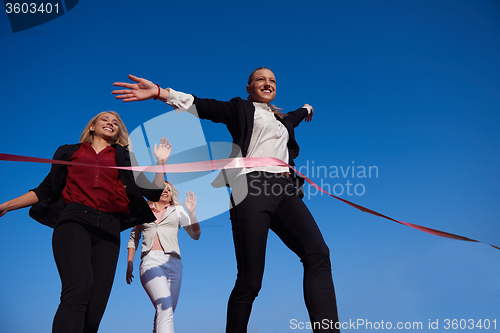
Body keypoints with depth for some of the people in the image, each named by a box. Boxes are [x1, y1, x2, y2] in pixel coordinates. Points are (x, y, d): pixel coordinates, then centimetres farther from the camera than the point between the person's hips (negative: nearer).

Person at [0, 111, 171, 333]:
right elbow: (46, 191, 22)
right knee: (79, 286, -30)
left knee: (95, 308, -10)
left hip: (108, 227, 2)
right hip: (74, 219, -2)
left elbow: (154, 193, 18)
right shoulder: (69, 152, 24)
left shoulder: (125, 158, 25)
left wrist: (161, 161, 11)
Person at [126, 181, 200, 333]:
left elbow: (195, 235, 11)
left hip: (173, 263, 3)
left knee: (166, 312, -1)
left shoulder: (177, 210, 20)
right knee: (165, 306, -24)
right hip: (150, 261, -2)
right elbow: (134, 238, 27)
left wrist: (191, 212, -4)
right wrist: (129, 264, 18)